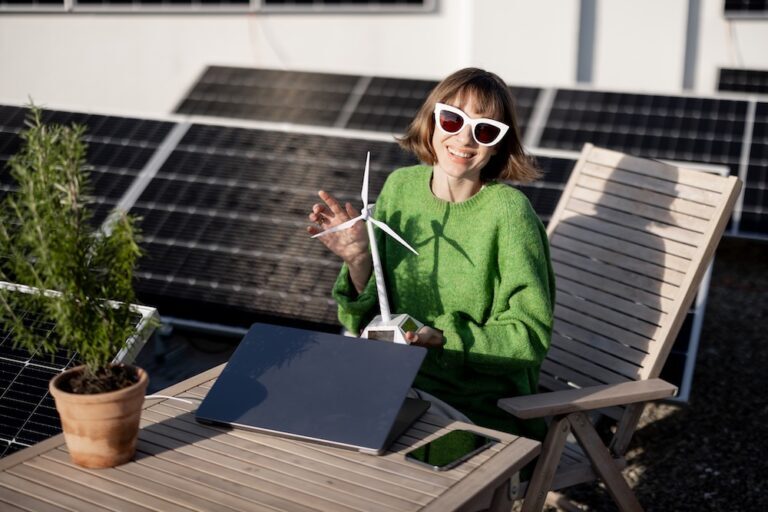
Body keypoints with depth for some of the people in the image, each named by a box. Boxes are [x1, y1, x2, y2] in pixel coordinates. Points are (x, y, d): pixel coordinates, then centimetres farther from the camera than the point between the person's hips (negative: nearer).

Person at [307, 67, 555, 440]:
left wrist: (444, 339, -24)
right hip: (399, 378, 5)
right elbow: (377, 312, 7)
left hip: (481, 408, -5)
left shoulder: (508, 210, -16)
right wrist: (359, 260, -12)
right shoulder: (401, 186, 0)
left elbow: (530, 336, -13)